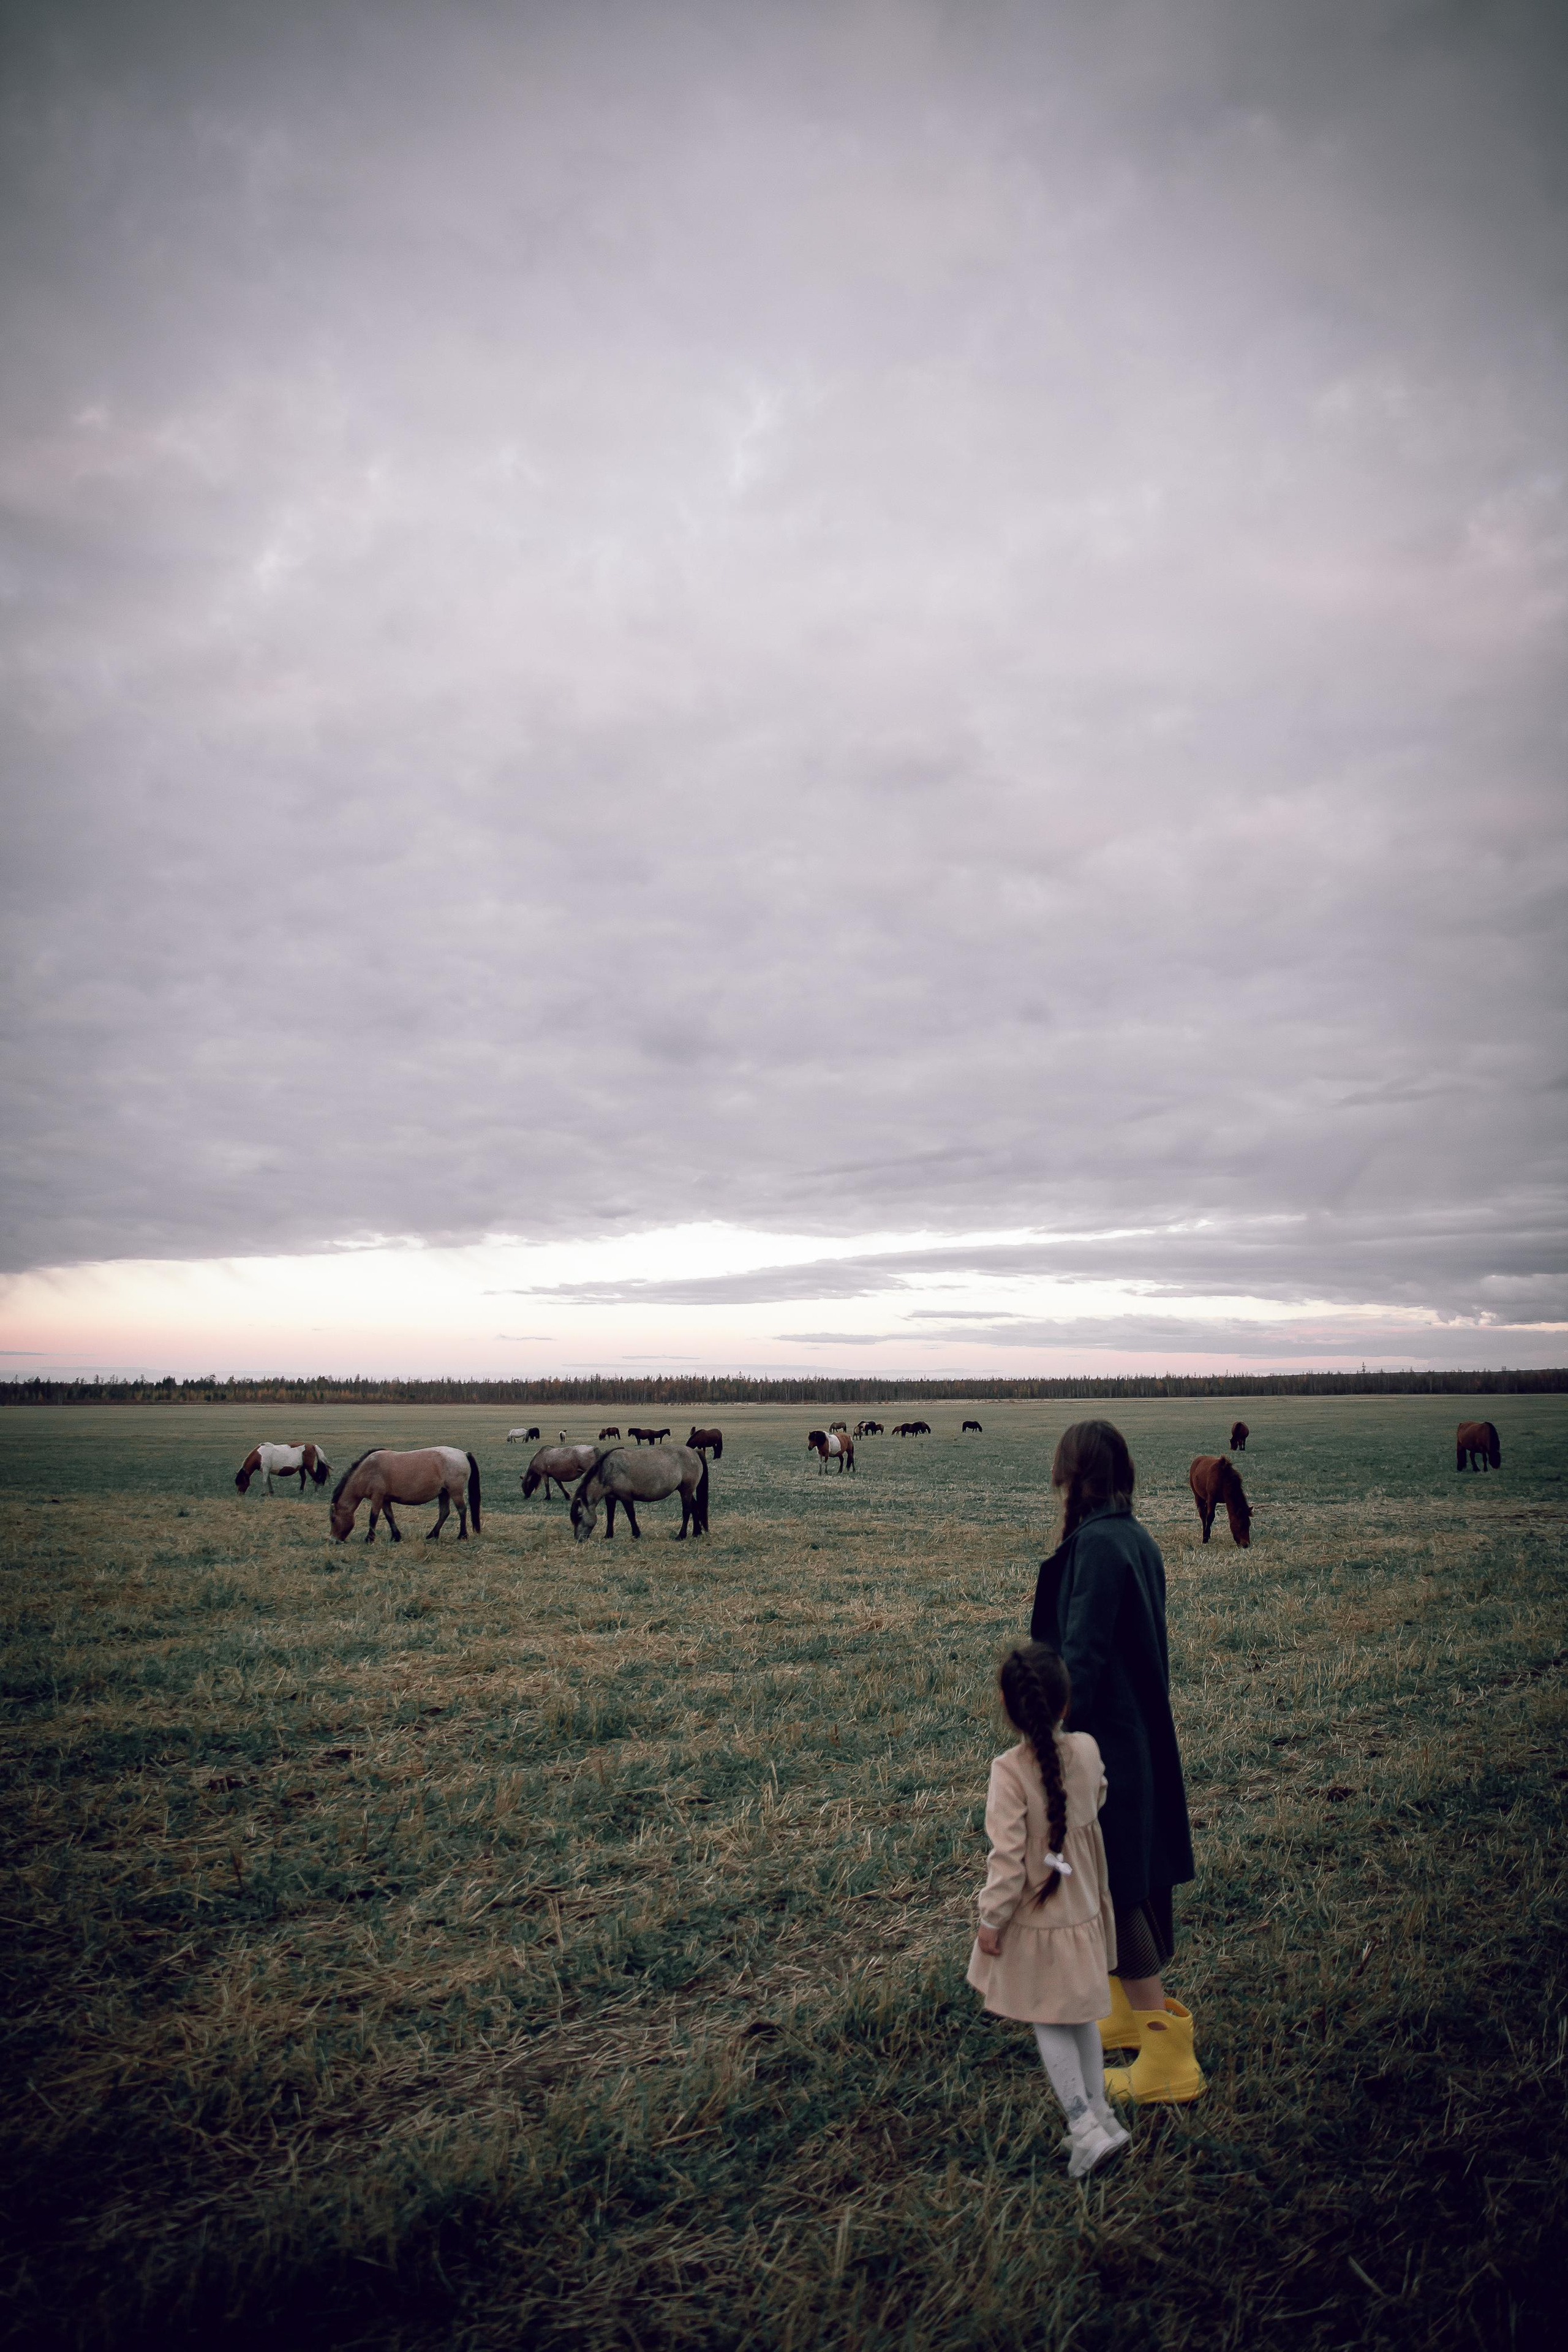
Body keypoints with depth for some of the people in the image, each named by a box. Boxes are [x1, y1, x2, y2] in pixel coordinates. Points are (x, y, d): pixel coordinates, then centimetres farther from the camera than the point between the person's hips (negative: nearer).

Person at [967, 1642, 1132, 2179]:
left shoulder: (1010, 1770, -27)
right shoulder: (1087, 1750, -12)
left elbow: (1007, 1858, -25)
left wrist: (991, 1920, -12)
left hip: (1035, 1921, -5)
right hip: (1085, 1909, 5)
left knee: (1050, 2025, 11)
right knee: (1082, 2017, 21)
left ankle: (1086, 2129, 9)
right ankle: (1098, 2114, 31)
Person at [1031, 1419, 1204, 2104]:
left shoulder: (1096, 1545, -22)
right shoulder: (1138, 1539, 5)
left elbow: (1083, 1654, -23)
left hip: (1103, 1740, -9)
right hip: (1141, 1735, 9)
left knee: (1110, 1887, 1)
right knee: (1131, 1879, 21)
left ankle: (1165, 2055, 6)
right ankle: (1129, 2012, 36)